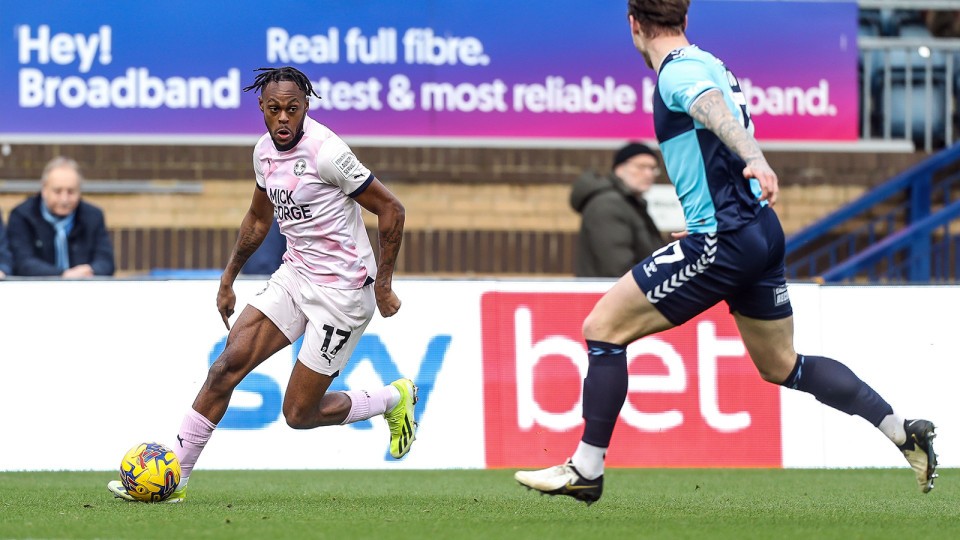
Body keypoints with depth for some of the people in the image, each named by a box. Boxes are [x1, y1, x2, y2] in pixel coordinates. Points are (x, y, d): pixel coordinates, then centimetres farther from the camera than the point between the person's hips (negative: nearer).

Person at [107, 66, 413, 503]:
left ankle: (393, 399, 21)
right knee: (227, 364, -7)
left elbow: (390, 209, -14)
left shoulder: (327, 152, -20)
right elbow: (258, 219, 22)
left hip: (342, 293, -7)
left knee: (299, 413, -3)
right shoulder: (265, 152, 3)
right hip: (294, 276, 7)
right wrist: (228, 278, 24)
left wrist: (383, 286, -11)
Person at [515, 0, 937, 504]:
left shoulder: (679, 71, -11)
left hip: (723, 240, -10)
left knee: (603, 326, -5)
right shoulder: (709, 66, 18)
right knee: (782, 367, 20)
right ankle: (905, 433, 18)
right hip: (760, 232, 10)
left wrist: (753, 160, -52)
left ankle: (586, 469, -4)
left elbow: (718, 112, -32)